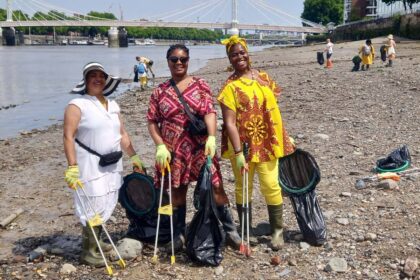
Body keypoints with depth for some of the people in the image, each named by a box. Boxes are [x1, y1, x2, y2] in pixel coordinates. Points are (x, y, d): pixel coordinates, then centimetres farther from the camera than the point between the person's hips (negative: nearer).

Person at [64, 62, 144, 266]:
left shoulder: (112, 105, 12)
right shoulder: (77, 105, -9)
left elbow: (122, 134, 19)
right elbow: (68, 136, -15)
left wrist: (133, 157, 17)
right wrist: (72, 167, -22)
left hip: (113, 165, 7)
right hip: (90, 165, -7)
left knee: (106, 206, 13)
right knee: (94, 208, -6)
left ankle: (95, 241, 29)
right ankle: (87, 252, 6)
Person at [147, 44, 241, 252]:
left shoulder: (200, 85, 3)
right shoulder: (160, 91, 6)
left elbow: (209, 112, -8)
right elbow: (152, 121, 4)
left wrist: (211, 137, -24)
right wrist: (160, 146, -9)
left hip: (200, 147, -1)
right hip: (173, 150, 1)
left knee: (216, 188, -2)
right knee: (177, 192, 9)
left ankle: (230, 231, 12)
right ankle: (179, 235, 23)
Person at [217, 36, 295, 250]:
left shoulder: (263, 77, 5)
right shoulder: (230, 87, -11)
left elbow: (273, 107, 14)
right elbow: (229, 123, -16)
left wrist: (285, 136, 14)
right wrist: (238, 153, -22)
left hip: (267, 142, 3)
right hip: (242, 145, -3)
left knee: (271, 185, 2)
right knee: (243, 187, 10)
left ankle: (277, 230, 16)